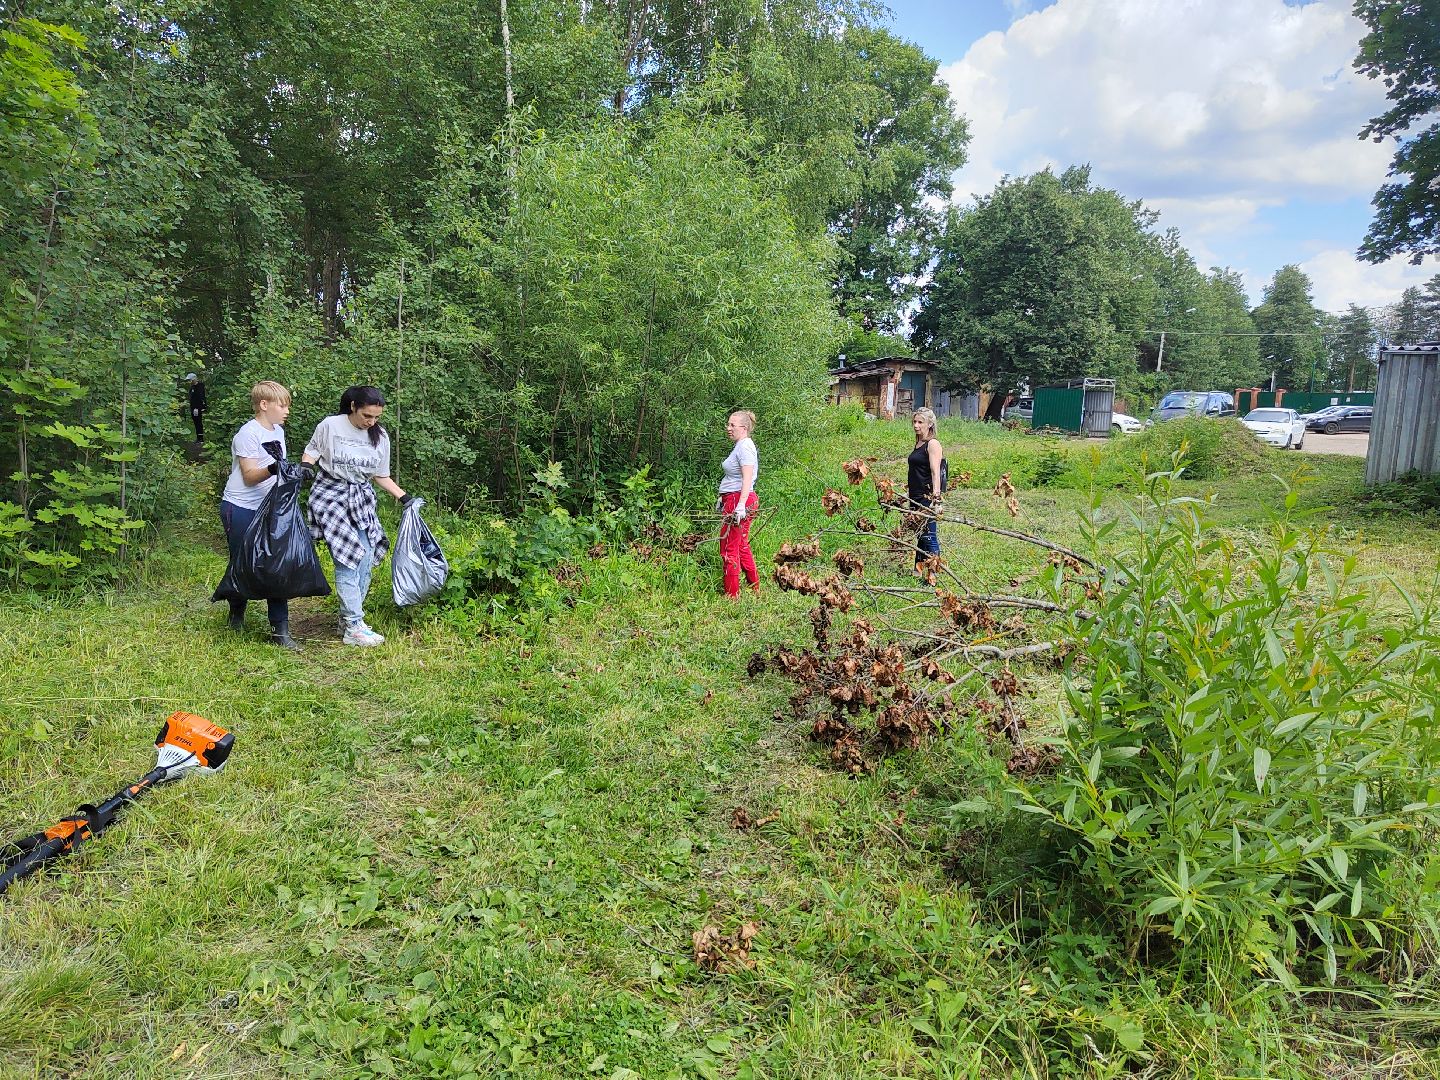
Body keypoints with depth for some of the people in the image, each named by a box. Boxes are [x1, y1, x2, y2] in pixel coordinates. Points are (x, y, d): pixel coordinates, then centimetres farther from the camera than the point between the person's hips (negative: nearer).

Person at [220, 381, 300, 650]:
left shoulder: (278, 432, 11)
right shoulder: (248, 434, -13)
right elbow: (249, 476, -17)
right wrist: (272, 469, -33)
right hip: (240, 509, -6)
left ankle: (280, 630, 0)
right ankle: (237, 616, 30)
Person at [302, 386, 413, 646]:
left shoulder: (380, 437, 4)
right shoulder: (330, 426, -7)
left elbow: (381, 476, 12)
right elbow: (310, 453, 5)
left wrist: (404, 497, 5)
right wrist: (304, 469, -16)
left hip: (362, 500, 5)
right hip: (331, 495, -5)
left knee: (365, 559, -2)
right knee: (348, 558, -13)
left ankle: (348, 618, 14)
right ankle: (353, 627, -10)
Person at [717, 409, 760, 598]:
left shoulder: (745, 446, -14)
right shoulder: (740, 446, 18)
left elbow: (747, 478, -23)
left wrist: (741, 505, -30)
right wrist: (723, 498, 28)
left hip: (739, 500, -11)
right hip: (734, 500, 11)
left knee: (729, 549, -6)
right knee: (741, 546, 18)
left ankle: (732, 594, 0)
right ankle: (755, 587, 28)